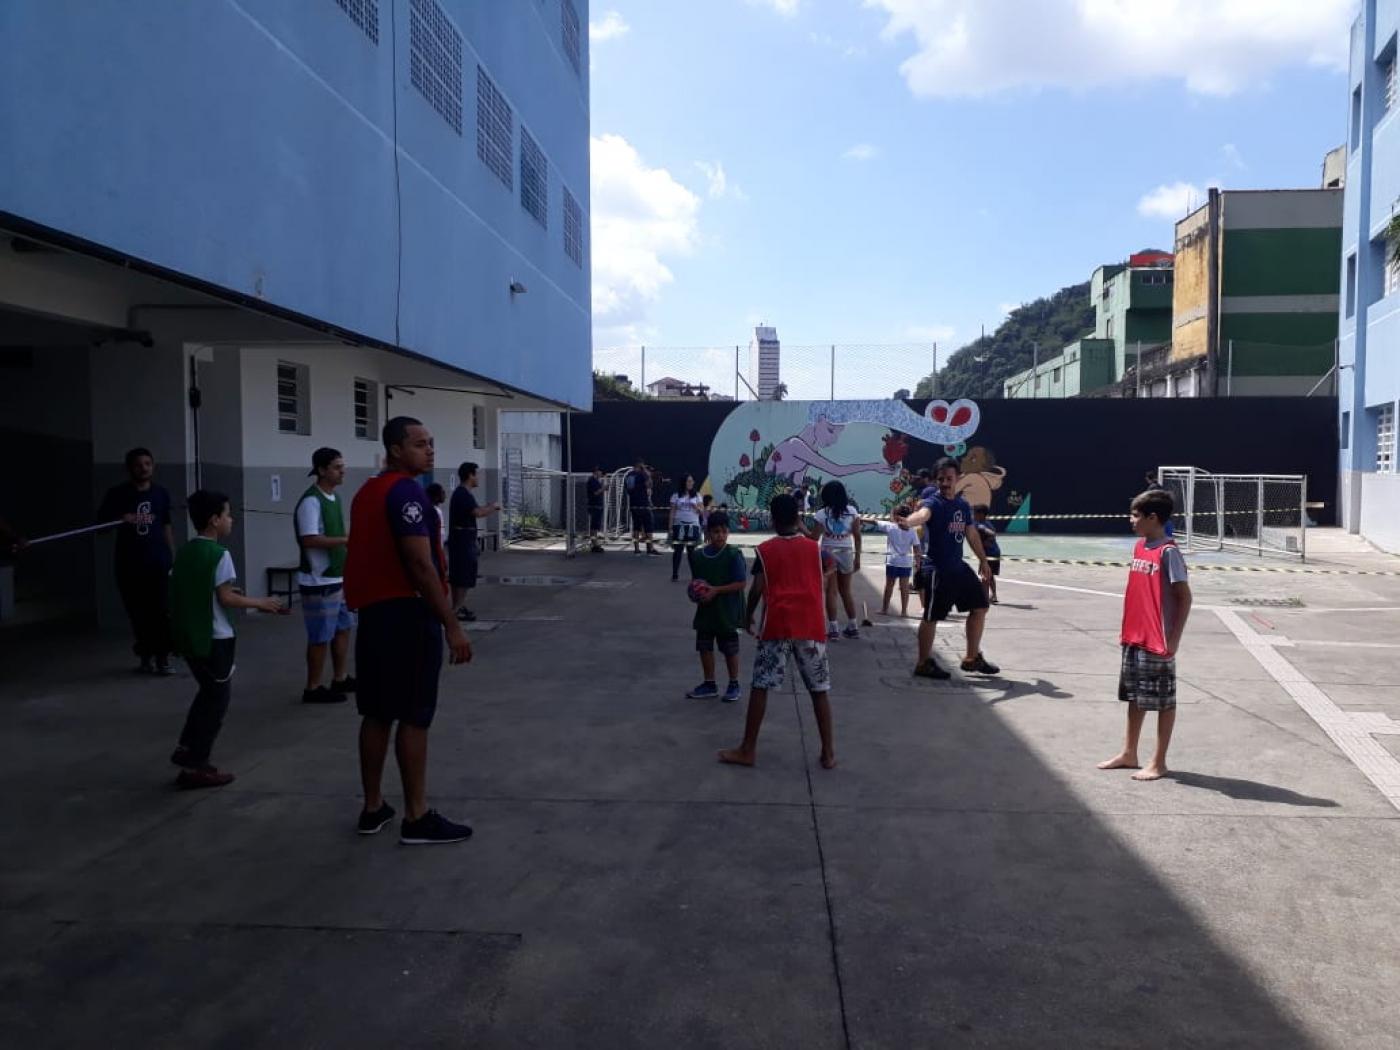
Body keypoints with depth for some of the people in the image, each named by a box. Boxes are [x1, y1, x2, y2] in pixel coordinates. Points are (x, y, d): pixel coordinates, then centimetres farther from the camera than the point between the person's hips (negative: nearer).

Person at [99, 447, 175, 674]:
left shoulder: (161, 494, 8)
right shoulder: (117, 493, -1)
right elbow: (101, 523, 1)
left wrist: (172, 556, 10)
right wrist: (121, 520, -19)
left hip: (158, 562, 1)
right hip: (129, 564, -1)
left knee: (161, 612, -4)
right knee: (138, 613, 5)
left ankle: (162, 658, 2)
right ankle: (146, 657, 17)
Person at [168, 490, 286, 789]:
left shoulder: (185, 552, 9)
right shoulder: (219, 554, -16)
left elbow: (191, 590, 12)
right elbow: (226, 599, -18)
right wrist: (259, 602, -6)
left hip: (187, 636, 8)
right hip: (214, 638, -8)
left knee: (208, 691, 24)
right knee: (218, 697, 5)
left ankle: (187, 747, 24)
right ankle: (196, 766, 9)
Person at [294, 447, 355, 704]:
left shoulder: (335, 498, 12)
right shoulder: (311, 501, -18)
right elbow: (309, 540, -26)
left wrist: (347, 571, 20)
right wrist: (347, 540, -26)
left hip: (338, 578, 9)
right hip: (319, 581, -9)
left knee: (343, 628, 16)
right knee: (321, 637, -1)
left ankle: (340, 679, 29)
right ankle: (313, 689, 9)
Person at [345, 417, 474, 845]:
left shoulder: (368, 492, 16)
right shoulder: (406, 491, -14)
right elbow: (420, 563, -21)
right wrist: (452, 625, -20)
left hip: (374, 611, 9)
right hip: (407, 613, -9)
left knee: (377, 713, 13)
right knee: (415, 717, -3)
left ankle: (373, 808, 22)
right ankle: (417, 818, 3)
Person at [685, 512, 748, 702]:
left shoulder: (734, 554, -15)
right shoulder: (698, 555, 1)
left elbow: (741, 583, -16)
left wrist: (715, 590, -20)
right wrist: (697, 587, -7)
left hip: (728, 611, -5)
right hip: (706, 610, 5)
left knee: (730, 649, 7)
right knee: (704, 646, 12)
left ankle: (734, 685, 22)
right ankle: (709, 684, 26)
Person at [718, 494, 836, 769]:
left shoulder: (764, 550, 2)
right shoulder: (814, 547, 8)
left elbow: (757, 589, -1)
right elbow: (832, 567, 23)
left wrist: (748, 616, 13)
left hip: (776, 626, -2)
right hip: (810, 626, 2)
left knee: (759, 687, 5)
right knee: (820, 689, 8)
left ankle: (748, 750, 8)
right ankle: (828, 752, 9)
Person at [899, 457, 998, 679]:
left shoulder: (963, 505, 10)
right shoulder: (933, 503, -14)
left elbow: (971, 534, 23)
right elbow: (923, 514, -38)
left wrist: (983, 560, 26)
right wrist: (907, 521, -61)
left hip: (959, 567, 8)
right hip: (937, 569, -8)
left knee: (980, 606, 14)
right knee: (931, 617, -2)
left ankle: (972, 658, 27)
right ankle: (924, 664, 13)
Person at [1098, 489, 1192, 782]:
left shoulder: (1168, 552, -14)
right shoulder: (1139, 547, 8)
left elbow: (1185, 597, -14)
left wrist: (1174, 638, -15)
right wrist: (1128, 630, 13)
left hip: (1158, 642, -8)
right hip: (1134, 638, 8)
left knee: (1163, 701, 5)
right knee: (1134, 696, 16)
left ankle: (1159, 762, 14)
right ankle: (1129, 754, 28)